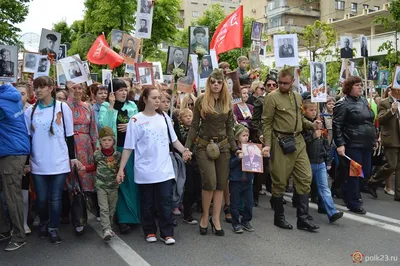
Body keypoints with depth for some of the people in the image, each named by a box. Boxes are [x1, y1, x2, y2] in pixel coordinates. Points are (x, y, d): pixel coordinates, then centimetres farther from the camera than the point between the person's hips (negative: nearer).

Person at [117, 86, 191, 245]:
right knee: (147, 203, 10)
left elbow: (173, 140, 12)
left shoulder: (164, 117, 6)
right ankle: (149, 232, 26)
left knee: (165, 202, 3)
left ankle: (167, 233, 13)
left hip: (164, 169, 2)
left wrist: (184, 151, -5)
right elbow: (128, 147, -3)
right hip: (145, 170, -2)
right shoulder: (136, 120, -5)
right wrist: (121, 169, -6)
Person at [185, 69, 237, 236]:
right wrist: (187, 147, -7)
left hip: (223, 146, 4)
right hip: (204, 146, -4)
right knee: (210, 182, -12)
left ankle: (215, 219, 15)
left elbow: (229, 127, 13)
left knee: (221, 184, 4)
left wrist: (235, 148, 10)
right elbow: (194, 126, -1)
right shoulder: (201, 101, -3)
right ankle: (205, 216, 9)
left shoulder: (227, 102, 8)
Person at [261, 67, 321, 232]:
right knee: (280, 181, 4)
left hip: (298, 141, 6)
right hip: (281, 142, -6)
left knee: (305, 178, 4)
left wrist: (312, 125, 3)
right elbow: (267, 123, -8)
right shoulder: (272, 97, -7)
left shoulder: (297, 97, 14)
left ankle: (302, 219, 11)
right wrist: (267, 145, -15)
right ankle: (279, 217, 20)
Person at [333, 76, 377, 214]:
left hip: (366, 145, 8)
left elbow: (371, 121, 22)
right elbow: (336, 125, -14)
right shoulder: (343, 104, -9)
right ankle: (353, 203, 11)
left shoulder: (363, 101, 14)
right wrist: (340, 144, -19)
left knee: (366, 172, 13)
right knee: (353, 174, -1)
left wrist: (374, 139, 18)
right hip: (352, 145, -8)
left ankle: (349, 196, 30)